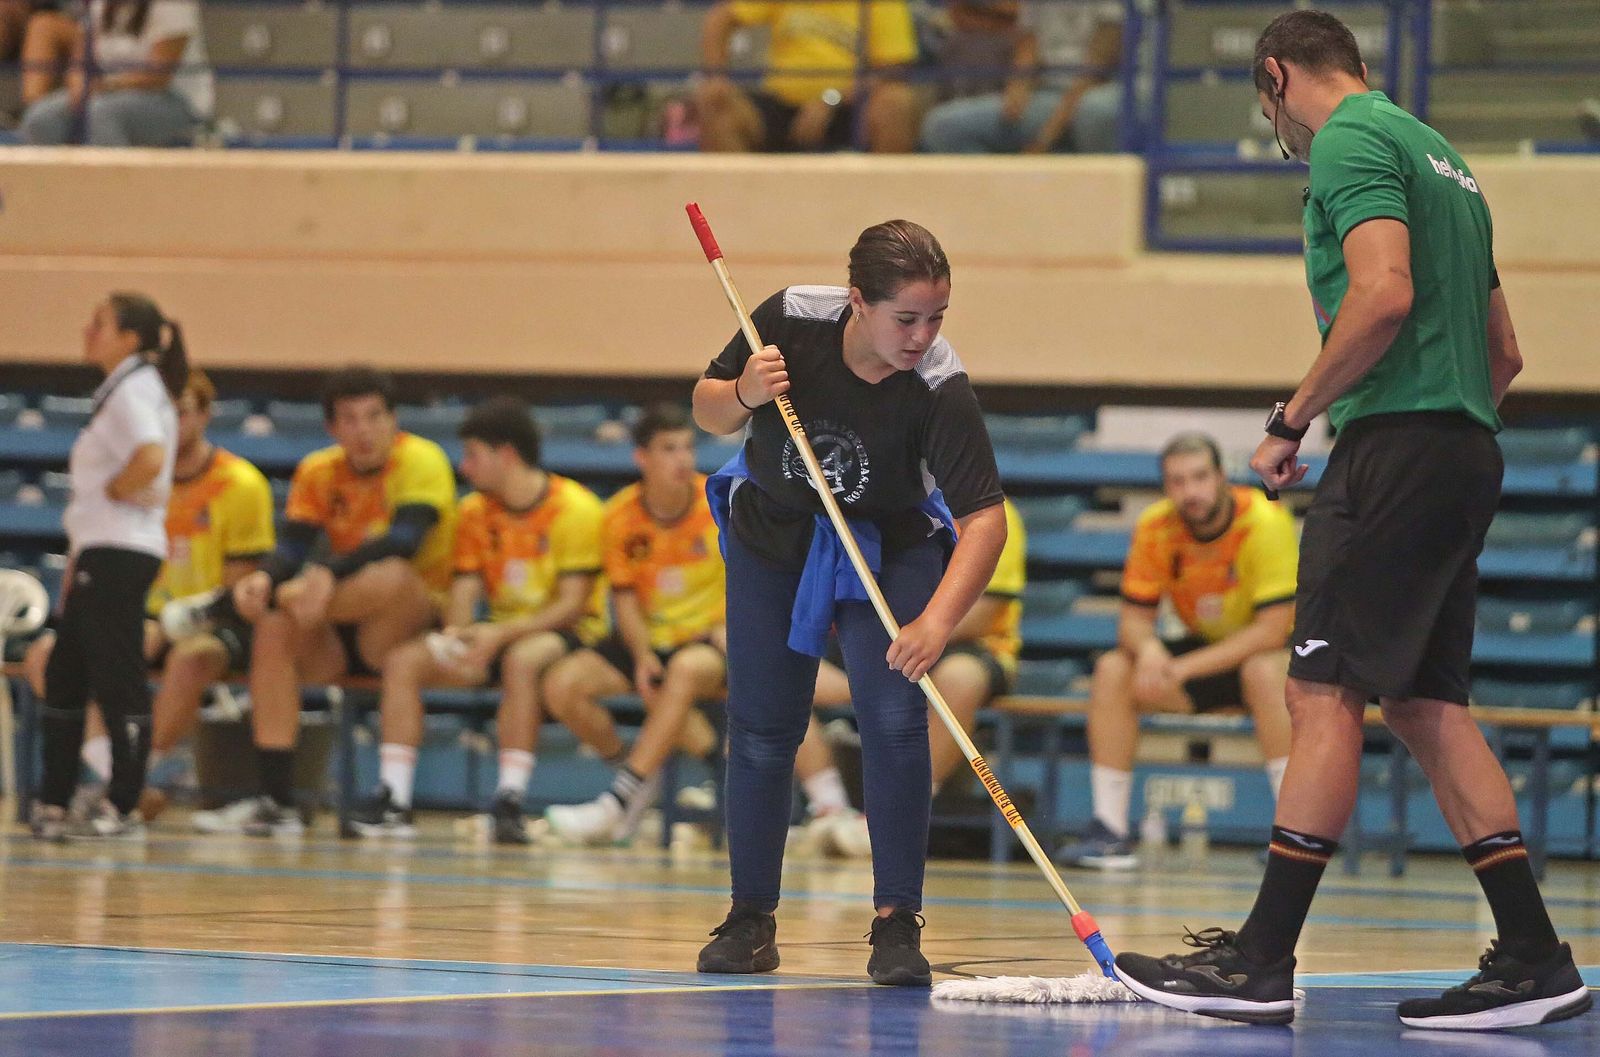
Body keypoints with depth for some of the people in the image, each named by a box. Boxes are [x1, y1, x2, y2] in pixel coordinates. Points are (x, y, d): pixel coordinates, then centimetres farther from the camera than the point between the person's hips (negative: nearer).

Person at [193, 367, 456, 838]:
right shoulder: (318, 472, 4)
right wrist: (263, 578, -31)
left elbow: (405, 539, -27)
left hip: (412, 623, -4)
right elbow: (292, 548, -7)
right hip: (341, 640, 4)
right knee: (273, 628, -26)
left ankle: (220, 605, -21)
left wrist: (328, 572, -41)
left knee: (392, 575, -36)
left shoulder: (421, 461, -11)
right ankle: (277, 802, -28)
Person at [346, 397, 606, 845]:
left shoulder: (575, 508, -13)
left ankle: (510, 801, -41)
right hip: (501, 634, 6)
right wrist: (455, 634, -22)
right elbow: (464, 591, 1)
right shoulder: (475, 511, 6)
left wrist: (499, 635, -29)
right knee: (402, 661, -13)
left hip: (567, 633, -6)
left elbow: (572, 603, -19)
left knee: (522, 659, -40)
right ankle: (393, 800, -18)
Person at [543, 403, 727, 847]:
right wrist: (643, 657, -19)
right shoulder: (619, 517, -4)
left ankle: (618, 802, -39)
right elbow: (625, 599, -2)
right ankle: (636, 770, 4)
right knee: (561, 685, -19)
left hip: (710, 642, -3)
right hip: (650, 640, 3)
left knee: (687, 669, -39)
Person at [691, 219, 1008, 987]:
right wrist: (742, 395, -31)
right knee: (762, 726, 3)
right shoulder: (790, 321, -24)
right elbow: (706, 412, -7)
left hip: (888, 547, -2)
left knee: (894, 718, -18)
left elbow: (986, 517, -36)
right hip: (773, 530, 2)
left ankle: (897, 923, -10)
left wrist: (937, 620, -50)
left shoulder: (940, 388, -31)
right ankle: (751, 917, 17)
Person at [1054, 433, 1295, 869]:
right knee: (1112, 671, -17)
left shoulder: (1265, 522, -24)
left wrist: (1184, 668, -34)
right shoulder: (1155, 528, -11)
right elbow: (1134, 619, -7)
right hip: (1206, 648, 5)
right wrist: (1147, 650, -33)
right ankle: (1109, 831, -16)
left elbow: (1273, 629, -29)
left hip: (1272, 651, -5)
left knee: (1263, 670, -39)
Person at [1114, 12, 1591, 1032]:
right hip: (1467, 452, 9)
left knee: (1326, 694, -9)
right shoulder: (1438, 155, 24)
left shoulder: (1352, 140, -5)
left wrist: (1293, 420, -12)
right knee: (1427, 704, 8)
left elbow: (1384, 296, -20)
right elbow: (1504, 352, 25)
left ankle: (1263, 960, -11)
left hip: (1397, 447, -9)